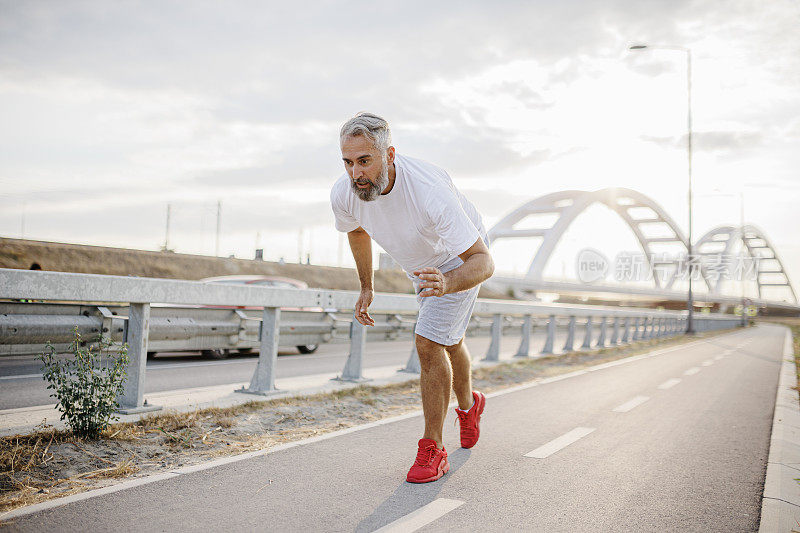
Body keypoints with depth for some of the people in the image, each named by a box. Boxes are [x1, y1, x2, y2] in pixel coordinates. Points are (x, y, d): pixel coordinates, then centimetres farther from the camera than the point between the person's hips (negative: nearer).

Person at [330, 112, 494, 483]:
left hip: (459, 262, -6)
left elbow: (483, 261, -41)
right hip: (421, 267, 6)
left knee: (428, 344, -18)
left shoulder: (430, 191, -43)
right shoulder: (343, 194, -26)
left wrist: (447, 284, -60)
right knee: (448, 342, 22)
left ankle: (432, 450, -1)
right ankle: (468, 405, 51)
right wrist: (366, 288, 4)